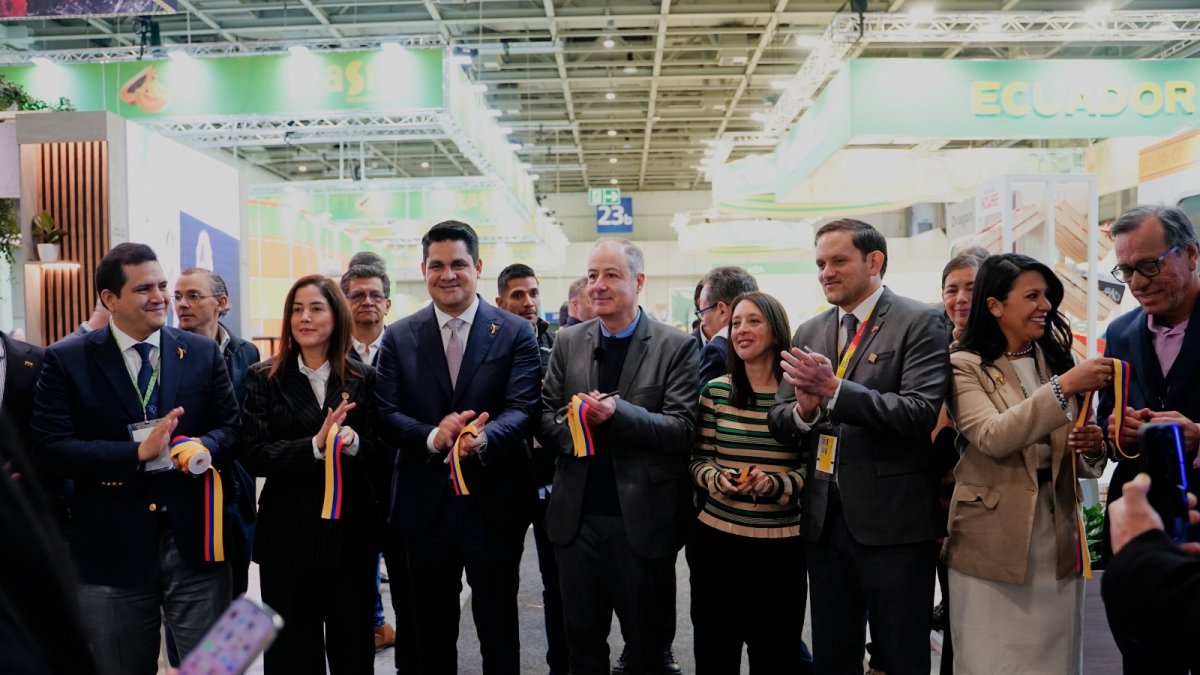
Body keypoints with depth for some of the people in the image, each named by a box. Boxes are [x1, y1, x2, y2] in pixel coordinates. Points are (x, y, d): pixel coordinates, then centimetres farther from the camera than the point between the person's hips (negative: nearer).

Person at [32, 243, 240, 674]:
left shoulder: (203, 353, 4)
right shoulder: (66, 360, -2)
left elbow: (231, 428, 4)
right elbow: (52, 449, -10)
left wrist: (204, 447, -19)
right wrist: (137, 452, -22)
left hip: (195, 540, 1)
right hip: (111, 549, -1)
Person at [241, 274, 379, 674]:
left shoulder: (362, 378, 2)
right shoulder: (264, 378, -1)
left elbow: (379, 450, 0)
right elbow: (254, 455, -10)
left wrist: (353, 442, -21)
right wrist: (315, 446, -24)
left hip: (351, 531, 1)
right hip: (287, 533, -1)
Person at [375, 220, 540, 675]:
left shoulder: (516, 333, -2)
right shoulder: (399, 337, 4)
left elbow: (523, 410, -11)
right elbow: (386, 413, -3)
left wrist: (482, 438, -32)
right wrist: (433, 437, -23)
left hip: (494, 503, -2)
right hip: (426, 504, 2)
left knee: (499, 629, 13)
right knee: (433, 629, 18)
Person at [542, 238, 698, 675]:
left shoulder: (677, 346, -5)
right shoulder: (568, 343, 7)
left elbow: (684, 429, -12)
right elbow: (545, 415, 6)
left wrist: (619, 414, -25)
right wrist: (570, 430, -16)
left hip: (642, 517, -3)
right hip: (577, 515, 3)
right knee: (583, 639, 17)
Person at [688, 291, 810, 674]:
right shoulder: (715, 391, 2)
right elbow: (699, 460, 7)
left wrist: (775, 485, -19)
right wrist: (717, 479, -14)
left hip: (780, 546, -2)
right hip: (716, 539, 2)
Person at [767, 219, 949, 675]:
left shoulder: (919, 322, -7)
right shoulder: (809, 332, 11)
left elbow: (921, 412, -19)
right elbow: (778, 421, 7)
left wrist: (834, 389, -26)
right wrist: (802, 409, -16)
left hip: (891, 522, -5)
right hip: (824, 520, 6)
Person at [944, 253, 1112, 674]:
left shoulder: (1056, 359, 10)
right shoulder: (965, 366, -6)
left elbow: (1081, 464, 13)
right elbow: (993, 437, -23)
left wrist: (1092, 448, -9)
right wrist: (1064, 386, -26)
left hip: (1059, 538, 5)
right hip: (994, 543, -5)